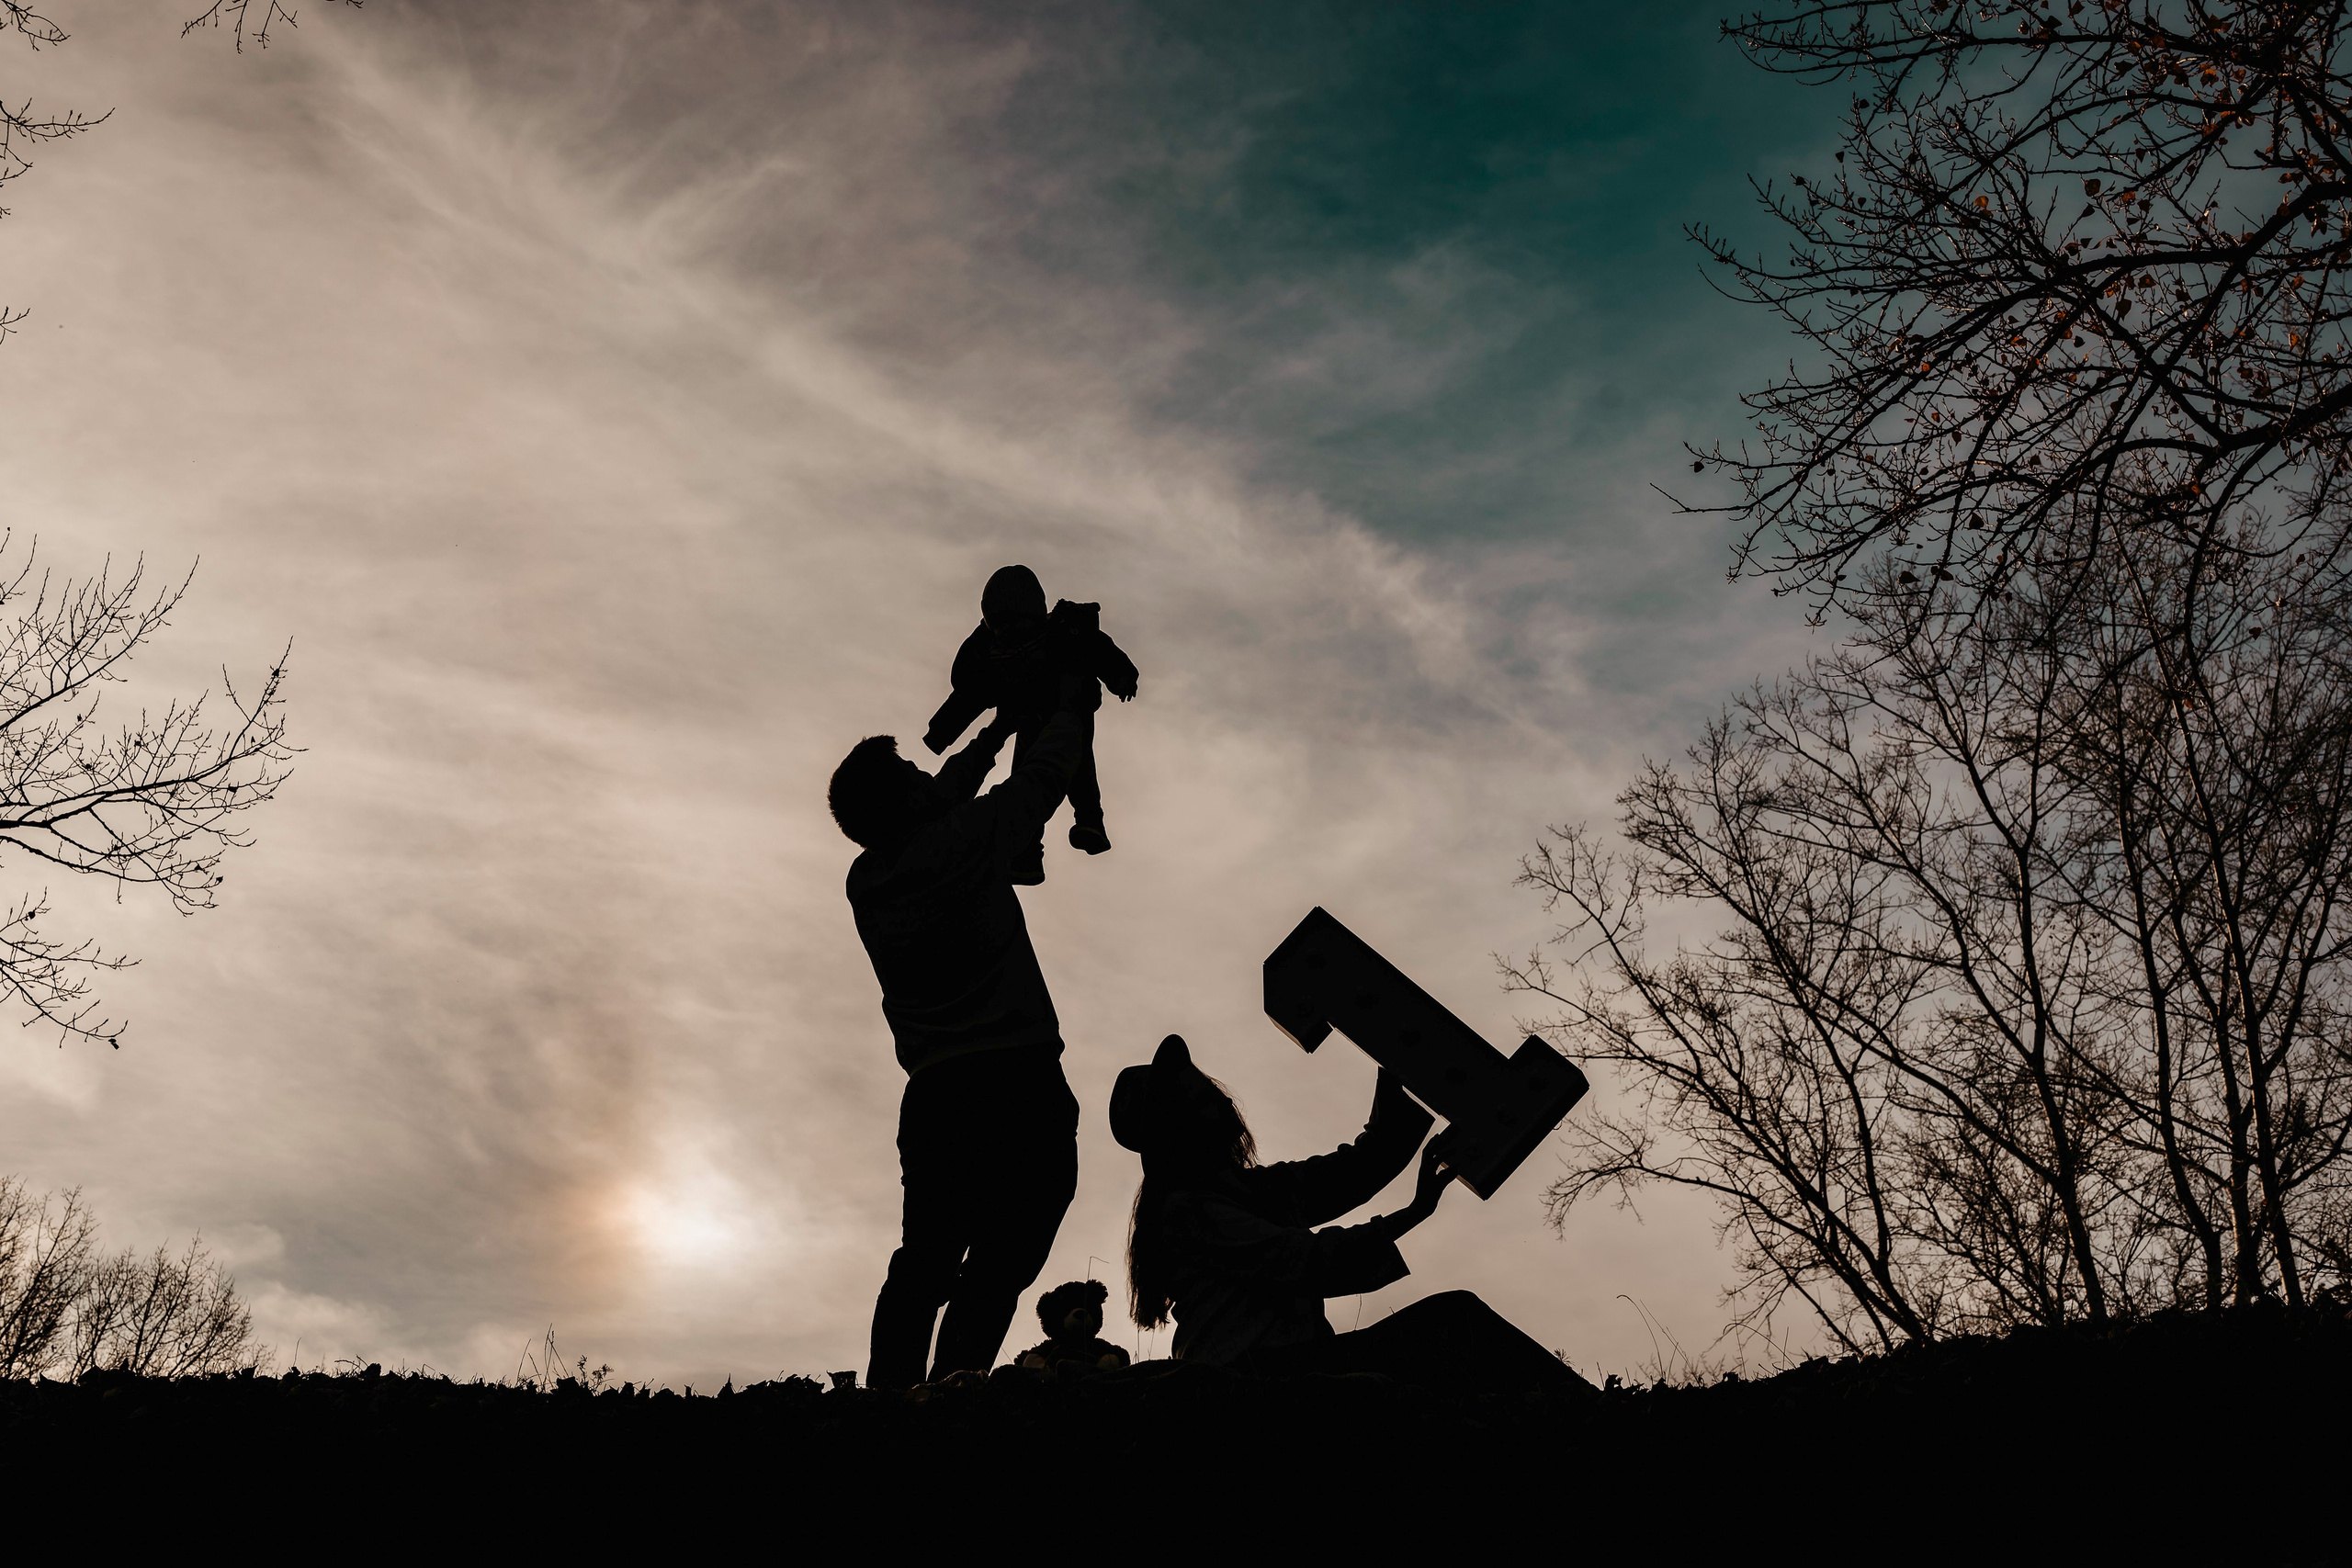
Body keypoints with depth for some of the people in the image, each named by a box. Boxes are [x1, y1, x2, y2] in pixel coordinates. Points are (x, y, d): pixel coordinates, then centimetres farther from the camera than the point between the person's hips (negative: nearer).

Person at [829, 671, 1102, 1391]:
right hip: (1018, 1081, -6)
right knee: (998, 1263, -11)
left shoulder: (865, 880, 14)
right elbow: (1041, 779, 10)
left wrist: (996, 731, 43)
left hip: (932, 1095, 6)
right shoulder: (962, 844, -4)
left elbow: (942, 803, 31)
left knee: (923, 1262, 5)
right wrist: (1074, 708, 29)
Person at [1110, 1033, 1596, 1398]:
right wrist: (1414, 1211, -13)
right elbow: (1297, 1261, -14)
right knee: (1453, 1319, -22)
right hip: (1249, 1376, -8)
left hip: (1292, 1364, 8)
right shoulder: (1186, 1211, -5)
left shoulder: (1264, 1187, 23)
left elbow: (1365, 1164, 21)